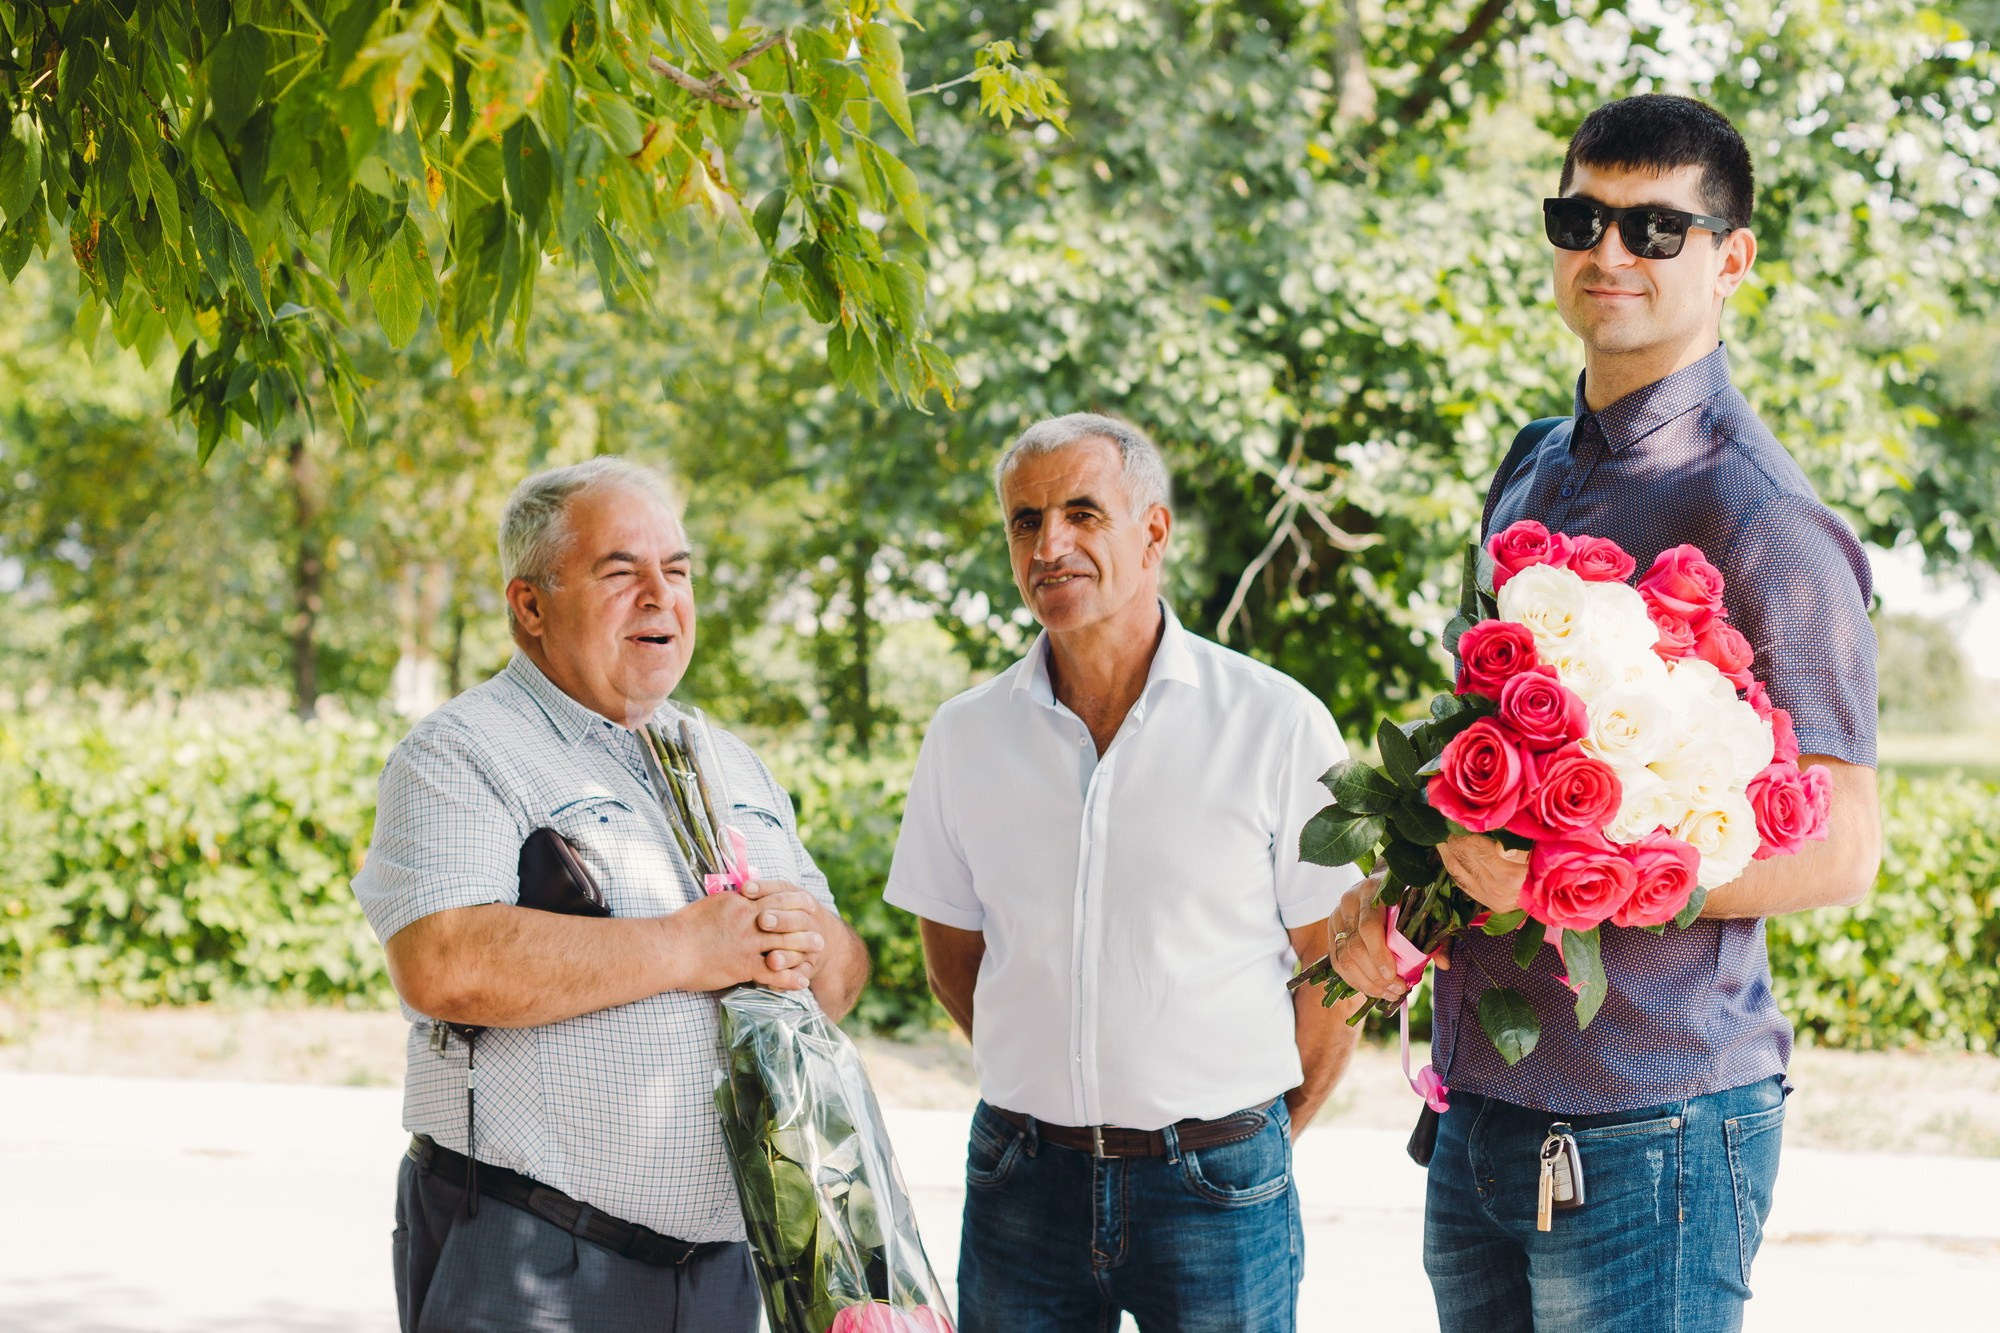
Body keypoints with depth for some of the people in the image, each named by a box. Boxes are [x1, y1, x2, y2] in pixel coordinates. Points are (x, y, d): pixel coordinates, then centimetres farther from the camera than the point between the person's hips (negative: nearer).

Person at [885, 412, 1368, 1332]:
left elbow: (1338, 965, 1)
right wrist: (1055, 1087, 11)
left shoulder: (1277, 724, -5)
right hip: (1022, 1179, 3)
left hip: (1217, 1185, -2)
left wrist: (1267, 1132, 5)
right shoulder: (965, 737, 4)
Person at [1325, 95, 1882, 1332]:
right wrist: (1384, 893, 4)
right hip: (1482, 1109, 7)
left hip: (1649, 1132, -7)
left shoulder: (1760, 518, -11)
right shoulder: (1532, 474, 14)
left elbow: (1839, 849, -13)